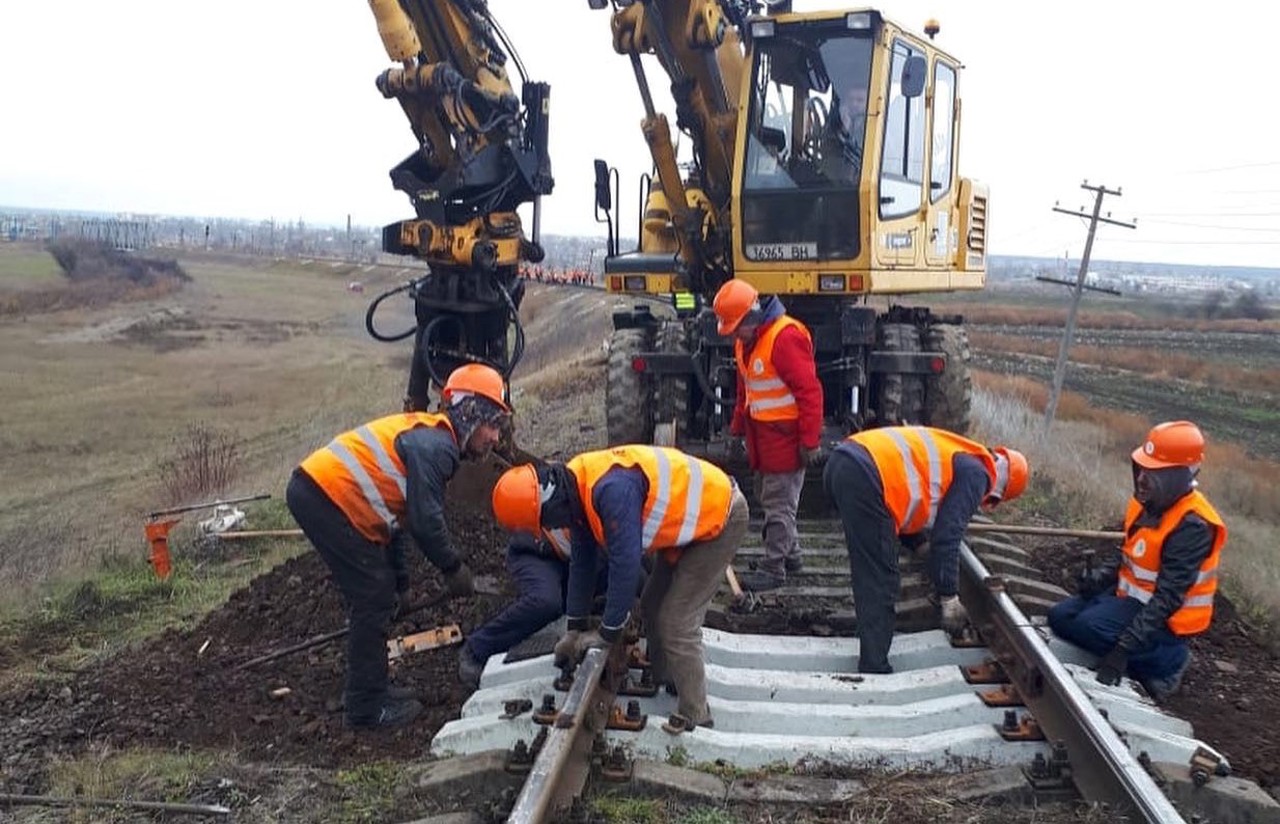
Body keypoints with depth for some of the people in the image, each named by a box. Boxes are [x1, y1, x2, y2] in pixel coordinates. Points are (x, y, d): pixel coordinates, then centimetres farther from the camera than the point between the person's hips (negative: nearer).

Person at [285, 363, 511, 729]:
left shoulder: (424, 435, 19)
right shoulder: (435, 445, -13)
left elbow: (395, 513, 24)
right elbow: (426, 520, -18)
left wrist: (400, 581, 26)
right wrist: (453, 568, -2)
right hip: (326, 496, -11)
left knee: (376, 596, 17)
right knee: (374, 599, -4)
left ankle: (369, 689, 28)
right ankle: (367, 707, 5)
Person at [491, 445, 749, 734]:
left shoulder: (610, 488, -33)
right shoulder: (577, 491, -2)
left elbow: (625, 563, -29)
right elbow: (582, 561, 9)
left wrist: (608, 632, -16)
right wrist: (575, 627, 15)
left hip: (719, 517, -9)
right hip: (690, 520, 10)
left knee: (677, 623, -11)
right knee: (653, 607, 16)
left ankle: (695, 717, -1)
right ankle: (663, 680, 33)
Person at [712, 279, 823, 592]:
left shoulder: (786, 337, -21)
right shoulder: (746, 340, 9)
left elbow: (810, 392, -22)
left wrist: (810, 442, -21)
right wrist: (738, 429, 22)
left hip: (786, 437, -9)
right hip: (761, 435, 9)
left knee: (778, 504, -2)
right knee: (773, 499, 18)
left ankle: (774, 568, 7)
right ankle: (791, 554, 32)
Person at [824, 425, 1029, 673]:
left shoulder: (956, 456, 31)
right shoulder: (976, 473, 5)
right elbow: (947, 537, -2)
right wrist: (949, 597, 3)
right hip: (865, 476, -10)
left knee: (870, 578, 20)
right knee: (879, 583, -2)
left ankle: (872, 662, 28)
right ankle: (874, 671, 1)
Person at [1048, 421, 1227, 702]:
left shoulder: (1193, 526, -26)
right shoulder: (1148, 503, -1)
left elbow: (1167, 598, -30)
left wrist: (1123, 648, -34)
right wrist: (1102, 576, -7)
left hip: (1165, 619, -8)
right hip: (1131, 595, 8)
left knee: (1090, 626, -27)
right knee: (1060, 617, 0)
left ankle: (1167, 661, -5)